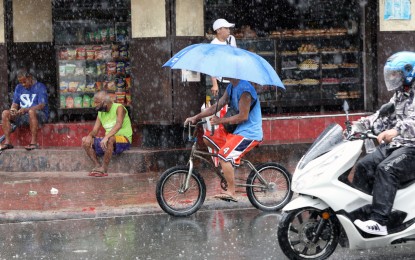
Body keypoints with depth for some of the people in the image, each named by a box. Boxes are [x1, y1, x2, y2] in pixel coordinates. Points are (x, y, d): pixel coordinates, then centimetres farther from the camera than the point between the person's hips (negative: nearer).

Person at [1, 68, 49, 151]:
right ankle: (7, 142, -23)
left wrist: (26, 109, -29)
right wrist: (13, 109, -13)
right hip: (23, 116, 6)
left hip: (40, 115, -6)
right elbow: (15, 103, 13)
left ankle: (34, 142, -41)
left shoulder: (40, 87, -4)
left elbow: (42, 105, -15)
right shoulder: (19, 88, 15)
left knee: (31, 112, -41)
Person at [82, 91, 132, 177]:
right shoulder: (100, 113, 11)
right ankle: (98, 166, -14)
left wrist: (106, 137, -40)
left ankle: (104, 169, -30)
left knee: (110, 139, -40)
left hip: (124, 140, -7)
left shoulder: (119, 108, -10)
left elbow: (119, 124, -28)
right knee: (85, 140, -5)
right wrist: (90, 136, -16)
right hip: (110, 141, 7)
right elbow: (94, 131, 9)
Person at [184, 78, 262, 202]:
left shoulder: (244, 89, -19)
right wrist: (196, 117, 6)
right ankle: (233, 160, 9)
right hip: (238, 131, 10)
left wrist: (221, 120, -16)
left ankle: (231, 192, -17)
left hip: (249, 133, -10)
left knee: (224, 157, -23)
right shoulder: (231, 87, 11)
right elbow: (216, 107, 13)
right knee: (207, 139, 9)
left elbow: (243, 116, -22)